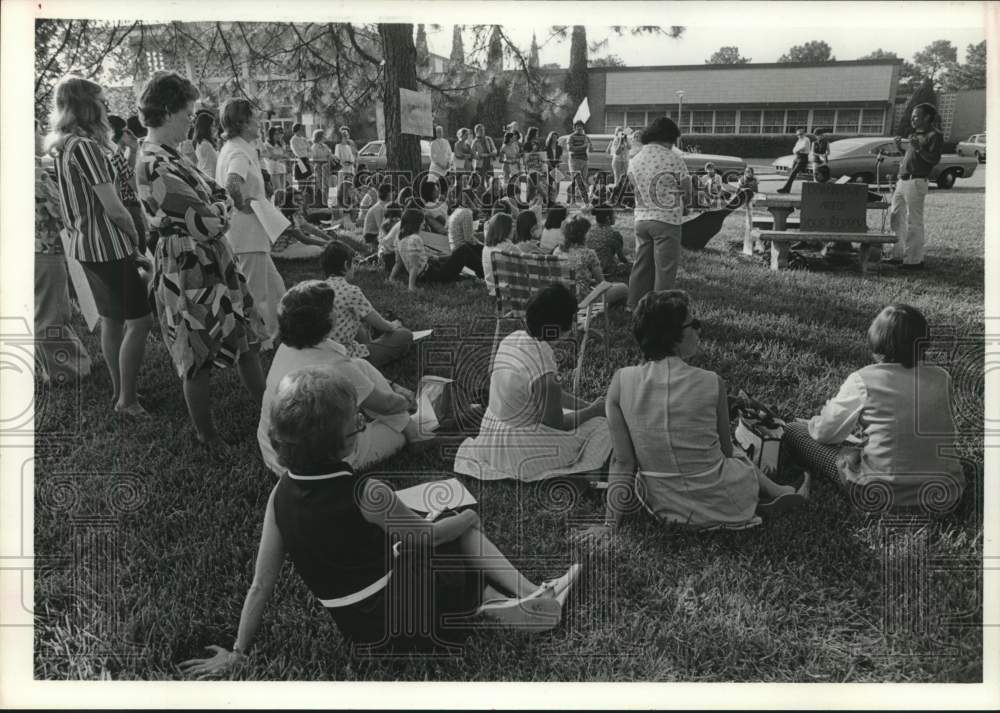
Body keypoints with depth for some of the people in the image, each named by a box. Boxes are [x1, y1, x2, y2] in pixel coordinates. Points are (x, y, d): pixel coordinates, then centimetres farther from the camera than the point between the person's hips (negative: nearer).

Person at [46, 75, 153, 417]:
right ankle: (127, 399, 2)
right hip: (108, 247, -9)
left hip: (83, 245, 9)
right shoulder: (86, 146, -19)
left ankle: (119, 391, 27)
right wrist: (137, 242, -4)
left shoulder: (61, 146, 9)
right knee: (139, 321, -3)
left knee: (111, 319, 18)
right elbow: (114, 209, -20)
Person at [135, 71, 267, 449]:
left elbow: (218, 194, 12)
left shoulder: (164, 155, 9)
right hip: (188, 271, -10)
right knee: (198, 357, 7)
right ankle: (206, 435, 25)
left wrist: (214, 206, -9)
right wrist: (220, 206, -4)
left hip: (212, 263, 10)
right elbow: (211, 223, -23)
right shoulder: (157, 167, -23)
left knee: (245, 340, 17)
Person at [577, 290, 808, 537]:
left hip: (662, 508, 2)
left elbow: (622, 461, -9)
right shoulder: (711, 383, -17)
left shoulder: (621, 381, -13)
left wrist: (611, 522, 0)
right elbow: (726, 451, -2)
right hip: (720, 506, -2)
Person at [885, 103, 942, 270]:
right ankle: (899, 255, 20)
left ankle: (915, 260, -3)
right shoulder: (914, 134, 21)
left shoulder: (934, 135, -5)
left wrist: (918, 148, -24)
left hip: (916, 182, -9)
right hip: (902, 180, 9)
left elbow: (935, 160, -14)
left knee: (914, 222, -7)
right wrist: (899, 147, 11)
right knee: (895, 217, 11)